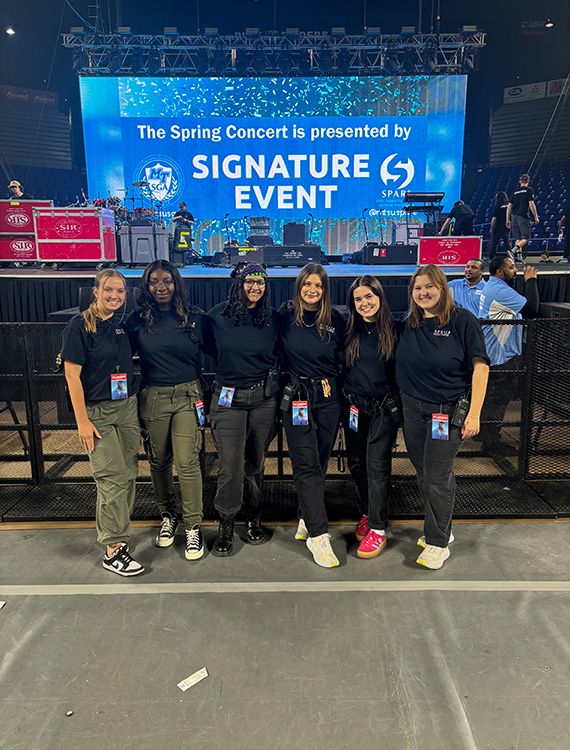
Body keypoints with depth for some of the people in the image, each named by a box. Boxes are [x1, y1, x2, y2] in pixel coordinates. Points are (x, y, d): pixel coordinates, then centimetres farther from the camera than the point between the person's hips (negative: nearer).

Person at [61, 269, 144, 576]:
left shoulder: (123, 324, 8)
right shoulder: (80, 324, -9)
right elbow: (72, 375, -11)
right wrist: (82, 421, -14)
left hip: (127, 407, 6)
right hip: (96, 411, -6)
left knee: (128, 474, 8)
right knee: (113, 477, -6)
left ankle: (113, 531, 25)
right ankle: (113, 550, 6)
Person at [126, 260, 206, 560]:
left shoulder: (195, 318, 1)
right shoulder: (137, 320, 2)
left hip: (187, 396, -1)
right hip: (152, 398, 2)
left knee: (187, 462, -7)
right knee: (158, 462, 11)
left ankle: (193, 527, 9)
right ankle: (167, 516, 33)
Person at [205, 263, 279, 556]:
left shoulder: (272, 318, 2)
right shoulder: (217, 316, -2)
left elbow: (278, 356, 15)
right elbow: (207, 351, 12)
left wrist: (276, 383, 8)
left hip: (263, 397, 2)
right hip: (228, 399, -1)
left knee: (255, 462, 10)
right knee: (230, 465, -6)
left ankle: (254, 518, 30)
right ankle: (226, 523, 14)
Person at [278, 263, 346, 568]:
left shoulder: (335, 320, 5)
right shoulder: (286, 315, 0)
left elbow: (343, 359, 13)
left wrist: (338, 387, 7)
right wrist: (284, 381, 3)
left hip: (328, 398, 3)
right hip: (296, 397, -2)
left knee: (320, 462, 10)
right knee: (307, 465, -6)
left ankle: (306, 520, 28)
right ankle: (318, 534, -2)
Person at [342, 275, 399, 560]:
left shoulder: (394, 330, -3)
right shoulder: (349, 331, 5)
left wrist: (399, 404, -5)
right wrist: (342, 394, 7)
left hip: (383, 407, -3)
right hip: (353, 406, 4)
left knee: (377, 466, -4)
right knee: (357, 463, 11)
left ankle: (378, 529, 6)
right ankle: (366, 513, 30)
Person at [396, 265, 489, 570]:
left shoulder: (463, 320, -7)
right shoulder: (408, 325, 7)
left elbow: (480, 366, -10)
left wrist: (474, 413, -15)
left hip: (448, 411, -5)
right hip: (413, 409, 5)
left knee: (437, 477, -2)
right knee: (424, 475, 14)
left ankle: (438, 542, 15)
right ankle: (440, 529, 33)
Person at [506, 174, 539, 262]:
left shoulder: (515, 192, 15)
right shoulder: (529, 190, 1)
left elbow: (509, 207, 12)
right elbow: (531, 204, -8)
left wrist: (508, 220, 16)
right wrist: (536, 217, -3)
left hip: (514, 217, 5)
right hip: (524, 217, -5)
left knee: (518, 239, 9)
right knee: (525, 238, -5)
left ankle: (519, 256, 5)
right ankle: (513, 250, -27)